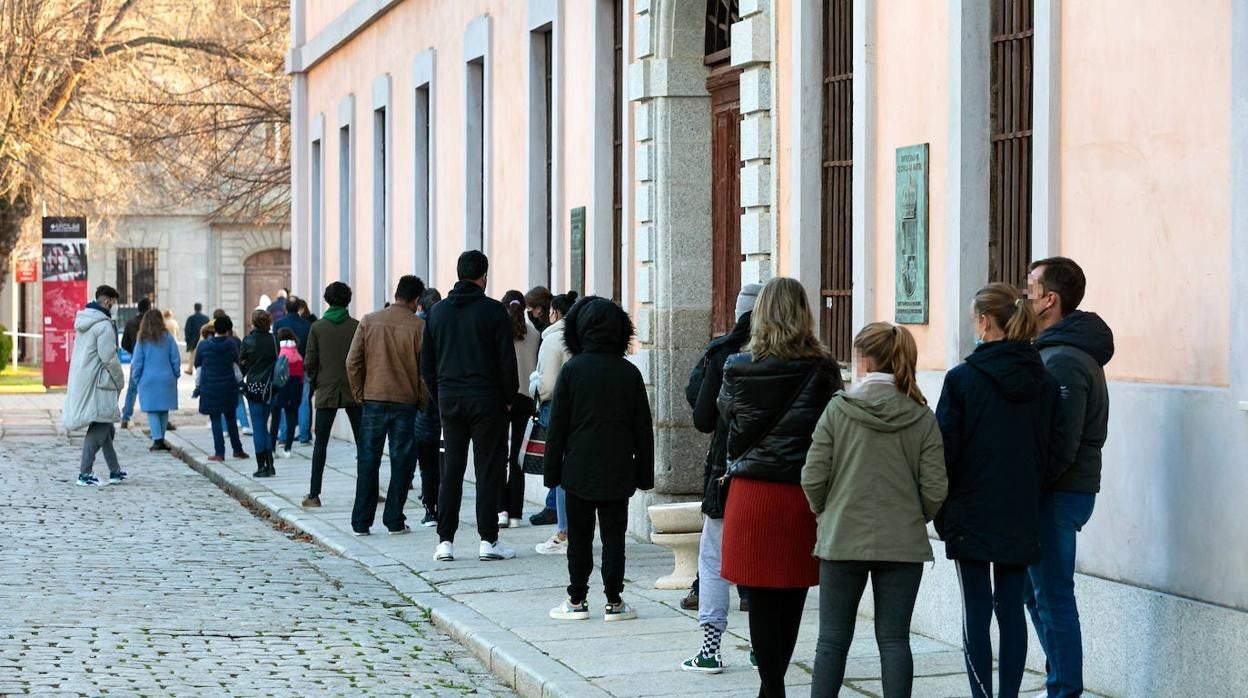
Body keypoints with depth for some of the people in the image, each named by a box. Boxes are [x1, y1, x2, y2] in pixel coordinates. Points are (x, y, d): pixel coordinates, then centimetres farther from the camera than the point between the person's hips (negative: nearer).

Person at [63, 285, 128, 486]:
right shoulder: (104, 325, -16)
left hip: (80, 382, 10)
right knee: (99, 427, -4)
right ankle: (85, 473, -6)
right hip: (97, 384, -10)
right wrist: (120, 381, -6)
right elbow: (108, 357, -19)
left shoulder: (83, 322, 13)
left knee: (104, 426, 17)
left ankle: (115, 471, 25)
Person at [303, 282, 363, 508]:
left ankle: (314, 494, 0)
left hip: (326, 393, 0)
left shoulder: (317, 327, -2)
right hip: (354, 392, 0)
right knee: (362, 442, 7)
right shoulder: (357, 326, -3)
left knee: (320, 443, 3)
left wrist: (314, 384, 14)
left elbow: (310, 362, -3)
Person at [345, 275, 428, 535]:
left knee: (368, 462, 8)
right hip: (406, 402, -2)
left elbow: (353, 362, 0)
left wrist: (359, 394, 10)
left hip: (373, 400, 2)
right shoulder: (419, 326, -5)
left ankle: (361, 522, 8)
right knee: (401, 462, 7)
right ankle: (394, 521, 7)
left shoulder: (369, 321, 1)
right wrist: (422, 400, 6)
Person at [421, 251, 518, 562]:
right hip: (486, 400, -4)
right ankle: (488, 540, 0)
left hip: (449, 399, 4)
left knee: (452, 468, 9)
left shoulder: (437, 311, 7)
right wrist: (509, 398, 2)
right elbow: (507, 361, -9)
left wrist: (439, 396, 15)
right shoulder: (493, 311, -7)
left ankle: (445, 540, 6)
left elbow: (426, 363, 10)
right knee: (488, 468, 1)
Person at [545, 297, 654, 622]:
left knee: (579, 537, 8)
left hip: (579, 470, -1)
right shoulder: (629, 372, -2)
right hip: (618, 472, 1)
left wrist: (552, 469, 3)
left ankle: (577, 600, 11)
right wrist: (645, 472, 10)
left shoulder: (573, 369, -7)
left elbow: (557, 424, -5)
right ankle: (614, 602, 6)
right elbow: (643, 427, 3)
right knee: (614, 536, 6)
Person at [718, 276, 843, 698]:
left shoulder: (738, 368, -4)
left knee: (762, 600, 4)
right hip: (805, 491, 1)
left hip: (753, 491, -1)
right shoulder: (822, 370, -5)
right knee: (792, 598, 11)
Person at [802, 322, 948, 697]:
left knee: (832, 639, 8)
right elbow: (934, 488, -4)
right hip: (903, 543, 1)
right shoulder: (922, 417, -3)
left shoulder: (838, 409, -7)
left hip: (842, 540, -1)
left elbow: (813, 477, -8)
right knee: (894, 639, 6)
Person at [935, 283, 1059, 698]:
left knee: (976, 613, 1)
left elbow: (945, 450, -8)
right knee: (1012, 610, 9)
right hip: (1021, 516, 4)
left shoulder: (962, 379, -11)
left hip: (972, 515, -4)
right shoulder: (1043, 382, 3)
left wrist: (941, 512, 3)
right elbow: (1049, 450, 8)